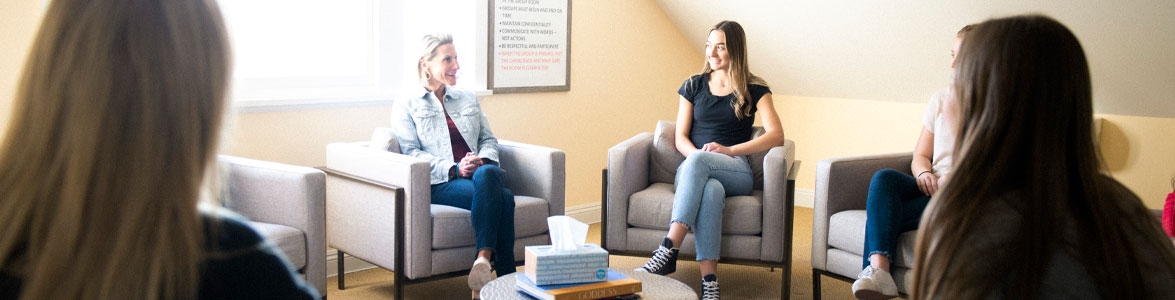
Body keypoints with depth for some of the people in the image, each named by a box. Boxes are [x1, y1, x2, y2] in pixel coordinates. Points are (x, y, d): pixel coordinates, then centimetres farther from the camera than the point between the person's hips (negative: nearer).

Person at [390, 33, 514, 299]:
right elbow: (412, 153, 0)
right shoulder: (406, 106, 12)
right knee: (503, 198, -35)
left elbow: (489, 140, 21)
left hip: (483, 173, 4)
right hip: (440, 184, -4)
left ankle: (483, 259, -42)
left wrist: (482, 161, -5)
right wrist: (455, 168, -15)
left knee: (487, 175, -38)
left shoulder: (469, 100, 27)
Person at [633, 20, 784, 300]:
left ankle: (667, 250, -45)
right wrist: (697, 157, -12)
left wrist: (729, 150, -14)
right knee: (710, 190, -38)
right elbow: (680, 137, 11)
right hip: (692, 170, 2)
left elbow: (776, 135, -3)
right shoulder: (693, 86, 17)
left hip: (736, 172, -1)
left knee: (697, 162, -38)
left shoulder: (754, 89, 9)